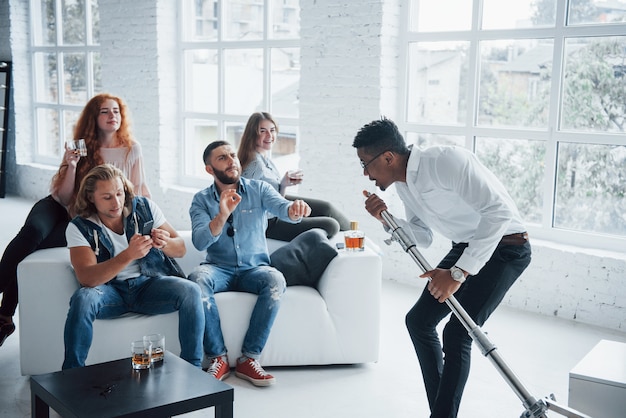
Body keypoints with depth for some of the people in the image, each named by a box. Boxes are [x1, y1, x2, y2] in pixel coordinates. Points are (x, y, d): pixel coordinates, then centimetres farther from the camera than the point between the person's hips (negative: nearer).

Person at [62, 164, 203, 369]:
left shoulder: (145, 208, -1)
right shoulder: (79, 227, -8)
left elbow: (180, 249, 2)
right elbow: (86, 278, -22)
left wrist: (165, 243, -24)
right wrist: (128, 255, -36)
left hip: (150, 283, 2)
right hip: (110, 290, -2)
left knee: (190, 291, -26)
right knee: (82, 298, -34)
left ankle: (192, 368, -14)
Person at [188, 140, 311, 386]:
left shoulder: (259, 189, 4)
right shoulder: (201, 200, 3)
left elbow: (282, 208, -16)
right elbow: (200, 242, -13)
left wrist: (295, 208, -42)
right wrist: (222, 215, -32)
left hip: (254, 268, 0)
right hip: (219, 269, 0)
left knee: (276, 280, -32)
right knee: (197, 278, -33)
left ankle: (249, 358, -23)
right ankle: (218, 357, -21)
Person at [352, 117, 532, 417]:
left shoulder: (446, 161, -27)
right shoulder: (403, 185, 1)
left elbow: (499, 211, -32)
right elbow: (423, 238, 12)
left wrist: (458, 272, -32)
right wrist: (386, 219, -7)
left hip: (505, 247, -9)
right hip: (466, 246, 9)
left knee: (456, 334, -18)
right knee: (418, 320, 9)